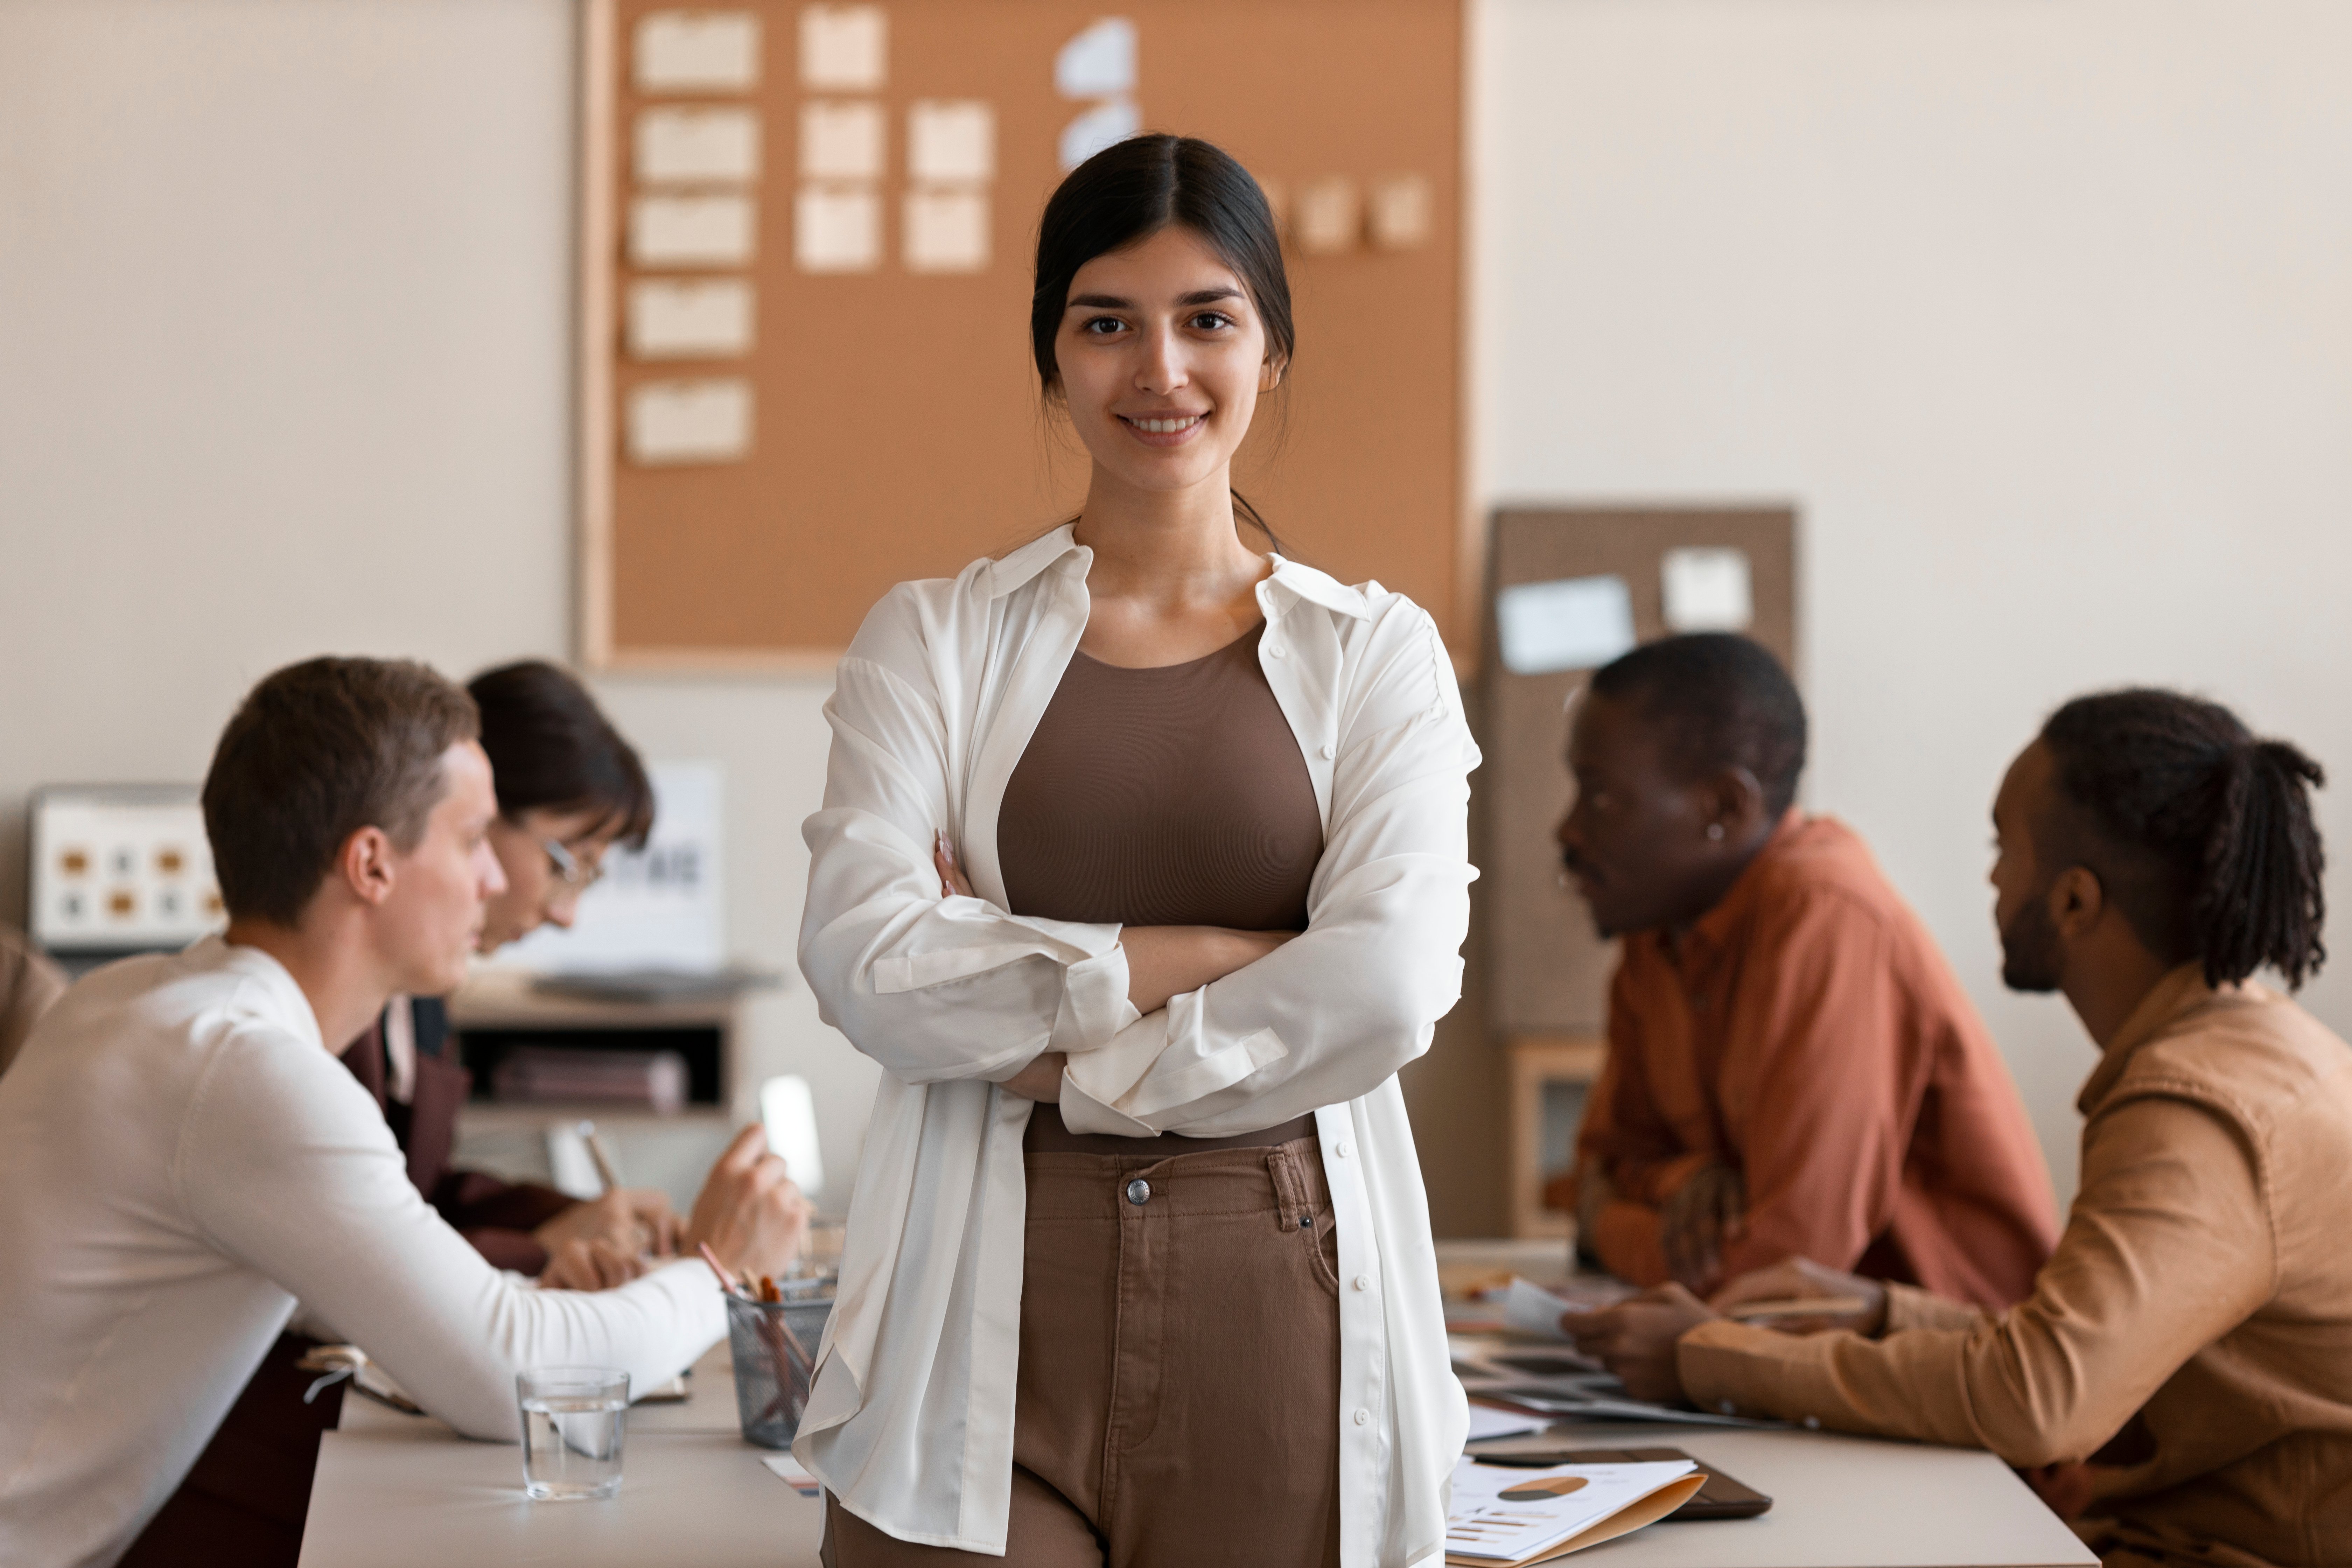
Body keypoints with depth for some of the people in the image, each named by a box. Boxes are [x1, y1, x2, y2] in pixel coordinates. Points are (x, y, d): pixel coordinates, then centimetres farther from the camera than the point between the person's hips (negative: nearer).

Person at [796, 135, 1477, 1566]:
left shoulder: (1376, 655, 8)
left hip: (1280, 1301, 0)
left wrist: (1060, 1057, -6)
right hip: (991, 1300, 0)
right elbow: (863, 958, -6)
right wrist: (1200, 957, -9)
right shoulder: (934, 638, 9)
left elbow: (1390, 984, -7)